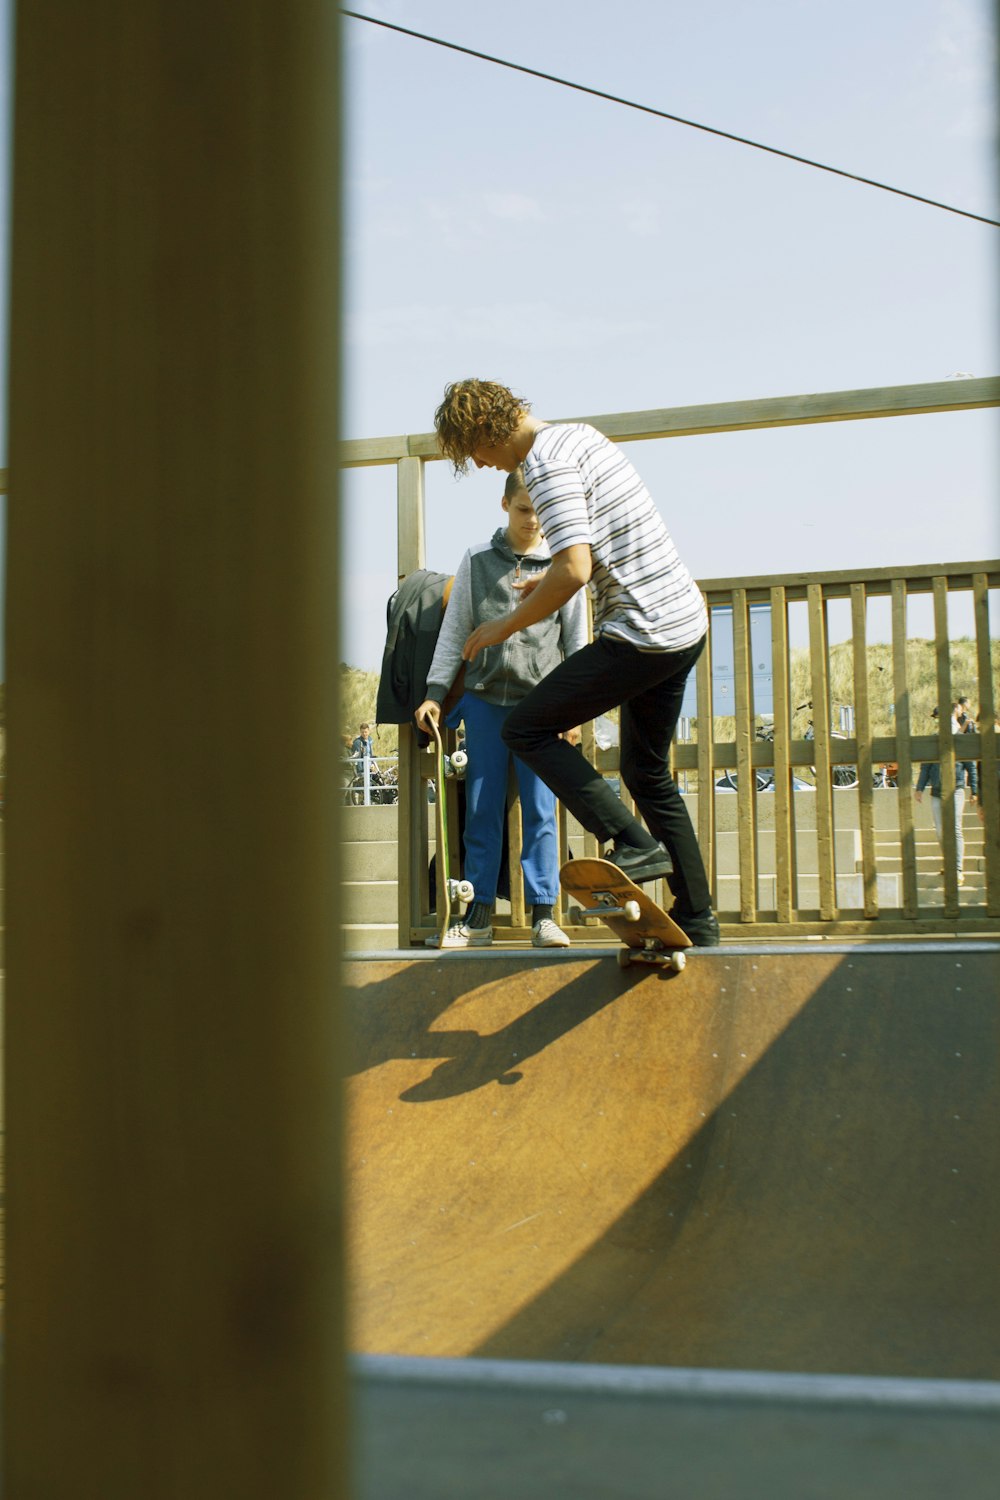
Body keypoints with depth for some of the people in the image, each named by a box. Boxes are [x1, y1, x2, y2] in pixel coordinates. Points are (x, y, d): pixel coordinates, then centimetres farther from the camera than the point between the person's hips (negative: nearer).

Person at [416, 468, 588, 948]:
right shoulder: (477, 561, 8)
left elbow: (577, 639, 8)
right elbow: (454, 631, 10)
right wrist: (435, 692, 5)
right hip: (485, 698, 1)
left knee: (540, 811, -3)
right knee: (482, 810, 3)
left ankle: (543, 915, 2)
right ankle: (478, 917, 8)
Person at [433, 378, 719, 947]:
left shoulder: (547, 461, -14)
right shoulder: (582, 435, 16)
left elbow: (574, 571, -23)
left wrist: (507, 625, -10)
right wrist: (552, 584, 26)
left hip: (642, 634, -10)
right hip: (687, 623, 10)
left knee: (526, 730, -1)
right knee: (648, 773, 17)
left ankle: (634, 843, -10)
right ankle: (698, 925, 19)